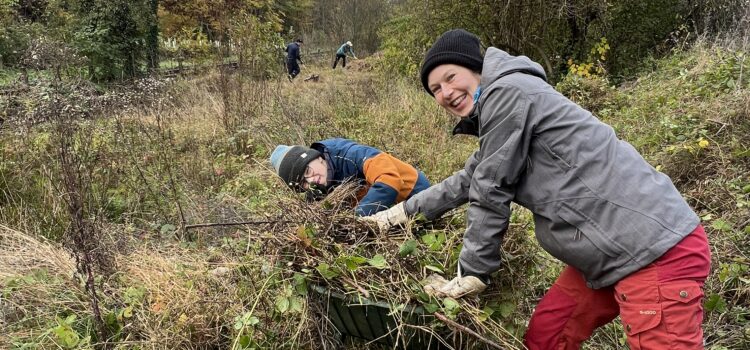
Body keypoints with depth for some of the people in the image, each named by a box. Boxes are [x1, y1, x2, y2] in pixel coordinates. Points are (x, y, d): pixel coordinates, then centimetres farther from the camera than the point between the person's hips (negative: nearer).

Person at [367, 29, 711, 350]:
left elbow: (490, 191, -10)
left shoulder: (507, 91, -12)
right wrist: (401, 211, 33)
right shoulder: (495, 112, 18)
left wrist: (471, 273, 0)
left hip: (659, 249, -10)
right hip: (610, 250, 10)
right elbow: (465, 182, 29)